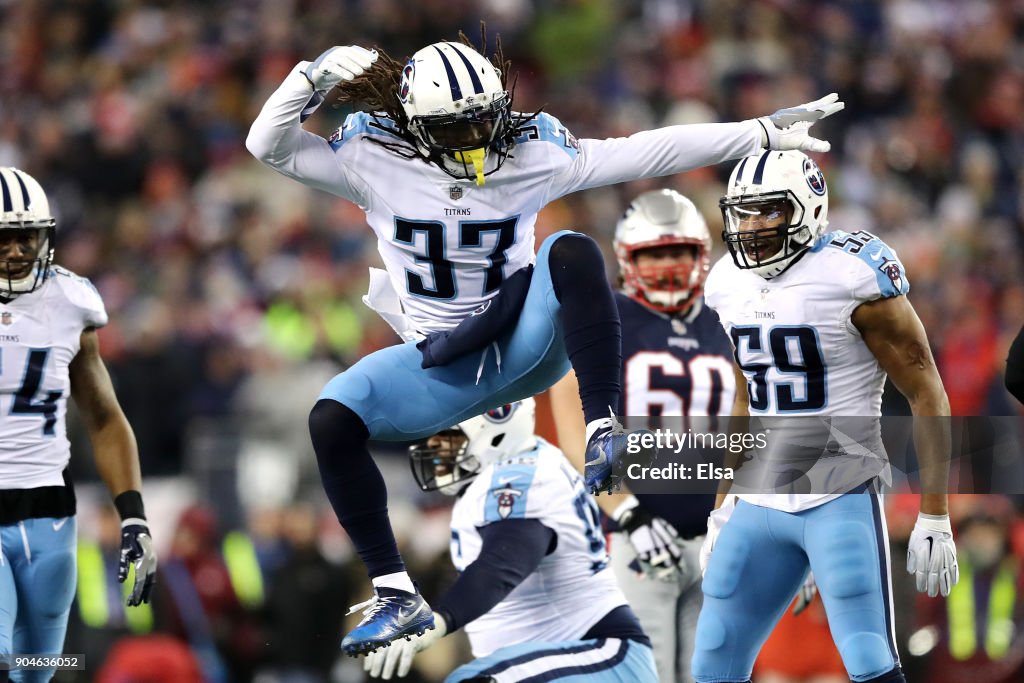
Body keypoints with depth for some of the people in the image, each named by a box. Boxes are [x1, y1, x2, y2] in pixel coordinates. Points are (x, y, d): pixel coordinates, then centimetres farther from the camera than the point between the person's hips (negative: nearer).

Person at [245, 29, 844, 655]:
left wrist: (765, 133, -9)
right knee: (332, 419, -22)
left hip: (529, 344, -1)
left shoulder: (534, 153, -6)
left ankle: (604, 433, -31)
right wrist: (314, 78, -25)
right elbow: (269, 146, -11)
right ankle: (396, 597, -14)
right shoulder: (375, 158, -8)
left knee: (571, 251, -31)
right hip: (443, 368, 1)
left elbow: (647, 153, -7)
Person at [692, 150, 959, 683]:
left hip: (840, 503, -7)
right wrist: (723, 509, 21)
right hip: (760, 506, 7)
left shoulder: (853, 278, -13)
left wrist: (934, 520, -12)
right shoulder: (732, 284, 8)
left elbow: (927, 398, -10)